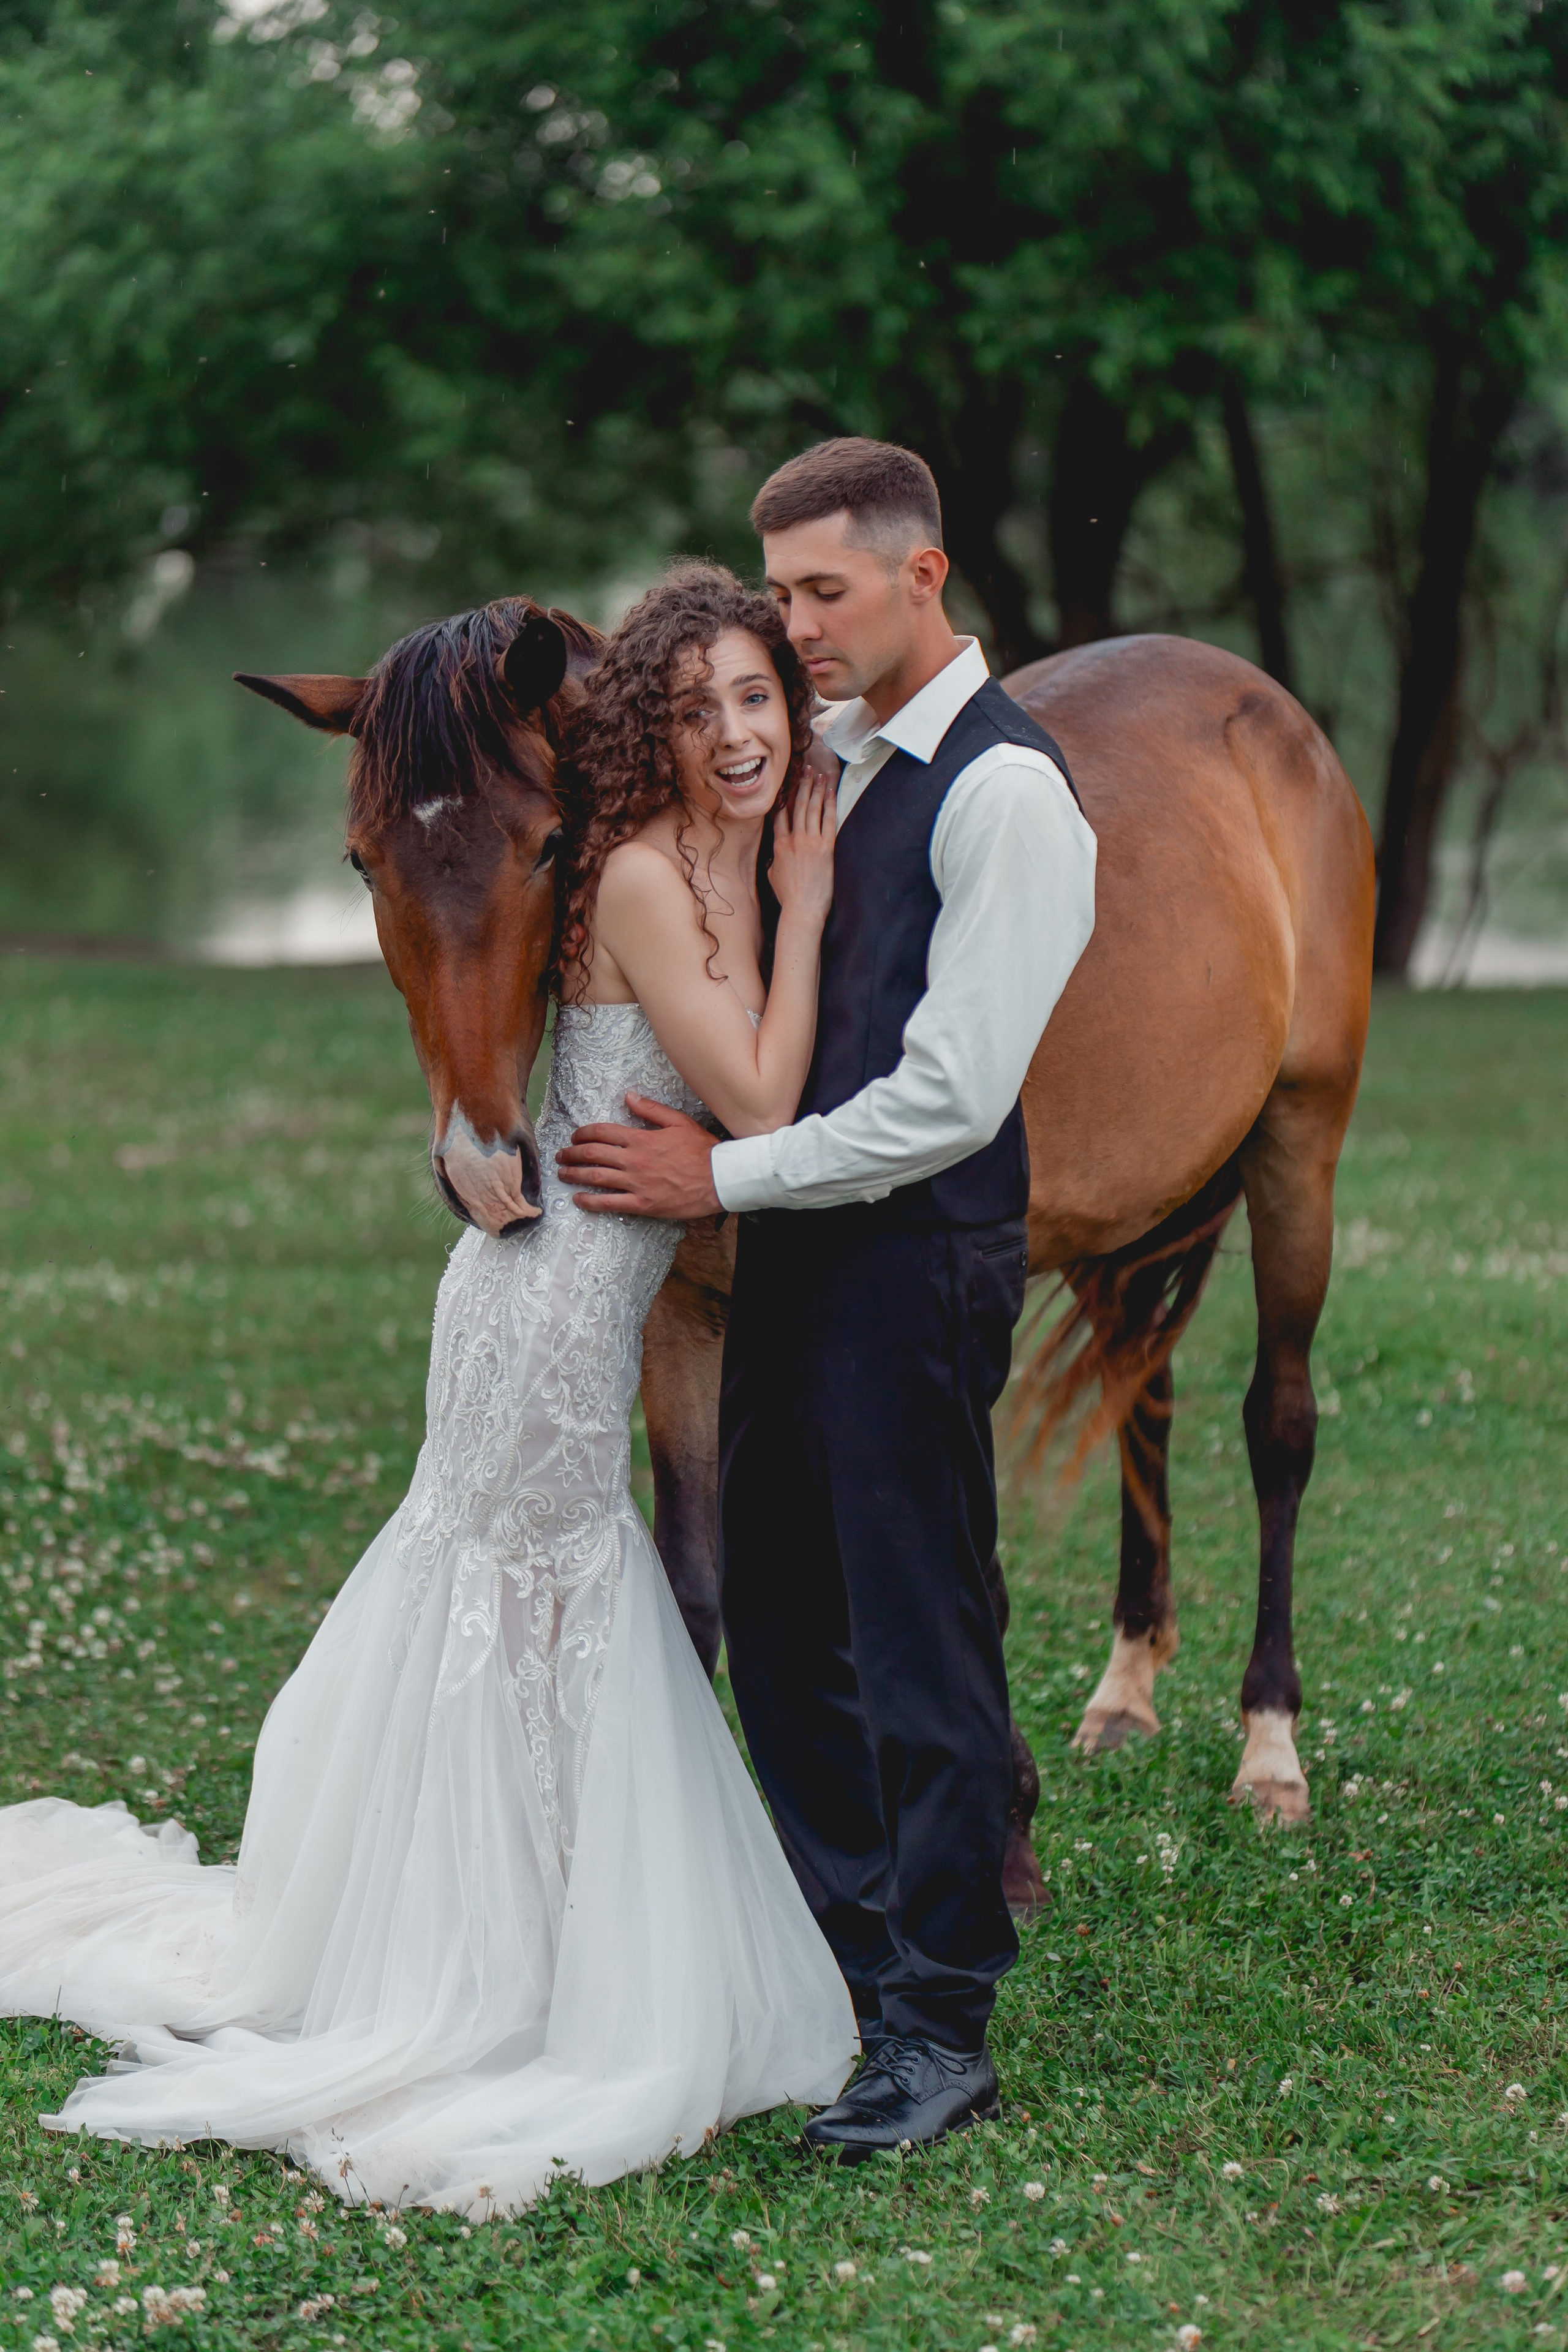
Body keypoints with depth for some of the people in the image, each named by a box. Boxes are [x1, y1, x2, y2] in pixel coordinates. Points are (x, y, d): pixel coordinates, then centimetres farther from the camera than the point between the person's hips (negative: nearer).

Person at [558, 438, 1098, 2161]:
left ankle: (939, 2033, 8)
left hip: (918, 1259, -8)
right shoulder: (830, 757, 13)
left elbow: (951, 1096, -19)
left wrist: (722, 1178, -14)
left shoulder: (1007, 790, -14)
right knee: (782, 1629, 13)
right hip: (798, 1245, 8)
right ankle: (839, 1963, 27)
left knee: (920, 1649, -1)